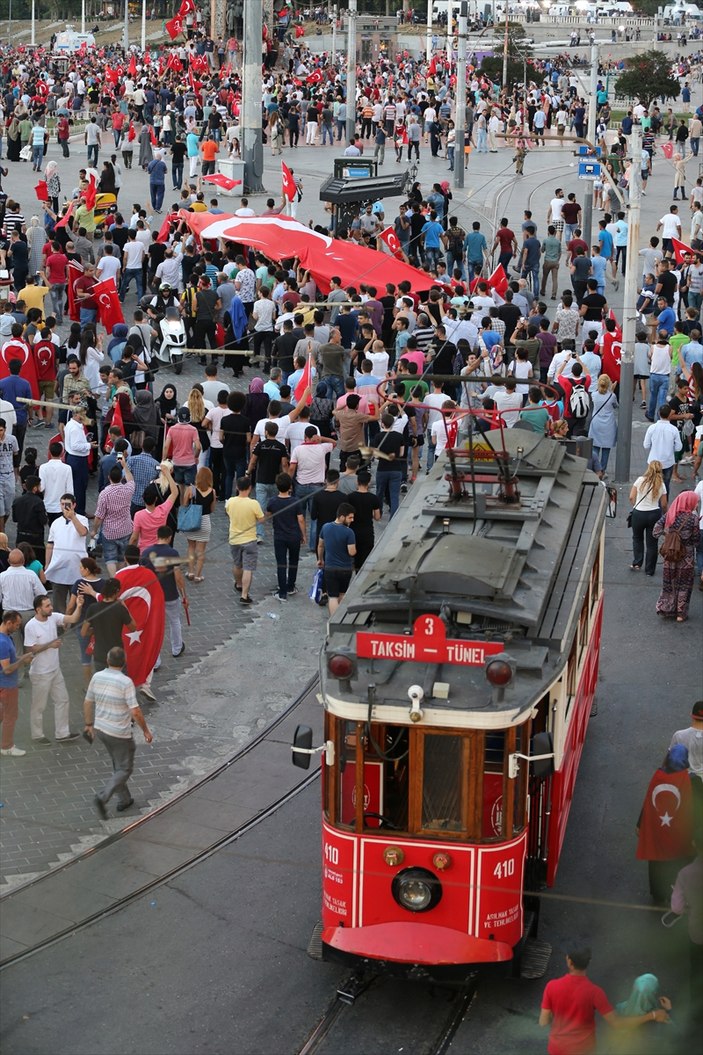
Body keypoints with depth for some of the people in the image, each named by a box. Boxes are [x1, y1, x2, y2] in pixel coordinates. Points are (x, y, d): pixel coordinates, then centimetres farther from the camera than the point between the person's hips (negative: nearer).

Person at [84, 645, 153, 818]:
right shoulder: (126, 682, -22)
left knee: (118, 765, 24)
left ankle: (123, 799, 31)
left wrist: (89, 724, 20)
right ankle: (103, 797, -10)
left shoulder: (97, 677, -5)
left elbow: (87, 702, 6)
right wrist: (145, 731, -8)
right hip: (120, 734, -6)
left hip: (100, 729, 6)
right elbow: (135, 712, -22)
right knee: (124, 769, 8)